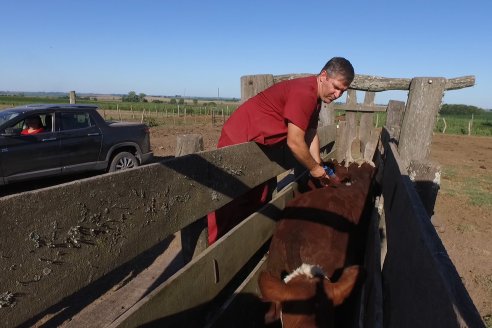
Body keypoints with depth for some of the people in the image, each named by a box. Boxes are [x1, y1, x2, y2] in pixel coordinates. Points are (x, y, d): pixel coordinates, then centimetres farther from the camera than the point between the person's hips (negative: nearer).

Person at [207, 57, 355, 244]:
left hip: (258, 145, 10)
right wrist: (315, 168, -9)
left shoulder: (314, 96, 8)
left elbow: (311, 135, 12)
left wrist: (319, 169, 6)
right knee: (228, 206, -9)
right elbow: (295, 142, -24)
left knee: (256, 202, 15)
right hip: (239, 140, -10)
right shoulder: (304, 93, -24)